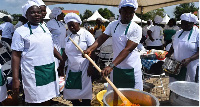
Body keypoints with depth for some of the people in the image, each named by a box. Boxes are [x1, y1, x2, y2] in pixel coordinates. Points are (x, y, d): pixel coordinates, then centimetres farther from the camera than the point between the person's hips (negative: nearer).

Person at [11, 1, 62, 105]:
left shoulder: (45, 28, 11)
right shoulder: (21, 31, -5)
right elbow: (16, 56, -10)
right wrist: (15, 79, -15)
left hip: (50, 69, 5)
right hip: (33, 72, -5)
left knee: (47, 99, 15)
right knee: (35, 101, 5)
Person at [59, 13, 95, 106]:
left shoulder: (86, 34, -6)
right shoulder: (68, 38, 11)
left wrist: (90, 66, -15)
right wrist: (62, 63, 9)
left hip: (83, 69, -6)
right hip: (71, 68, 6)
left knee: (85, 92, 3)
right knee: (71, 92, 11)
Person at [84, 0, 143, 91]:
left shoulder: (136, 29, -14)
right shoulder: (113, 24, 2)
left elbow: (127, 49, -23)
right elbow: (102, 38, -1)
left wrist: (111, 66, -31)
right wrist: (90, 49, -21)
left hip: (132, 70, -3)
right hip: (116, 67, 4)